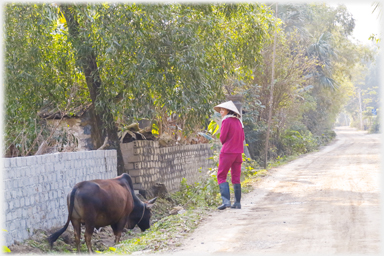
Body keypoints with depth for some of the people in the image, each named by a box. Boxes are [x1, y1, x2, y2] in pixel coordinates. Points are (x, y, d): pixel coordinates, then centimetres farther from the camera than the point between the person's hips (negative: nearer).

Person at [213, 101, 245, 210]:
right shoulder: (238, 121, 11)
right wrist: (235, 144, 10)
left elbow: (222, 138, -10)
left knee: (221, 176, -2)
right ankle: (237, 203, 10)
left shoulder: (226, 120, -10)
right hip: (238, 152, 7)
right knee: (236, 177, 10)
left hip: (228, 152, -7)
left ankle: (226, 200, -16)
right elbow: (242, 137, 16)